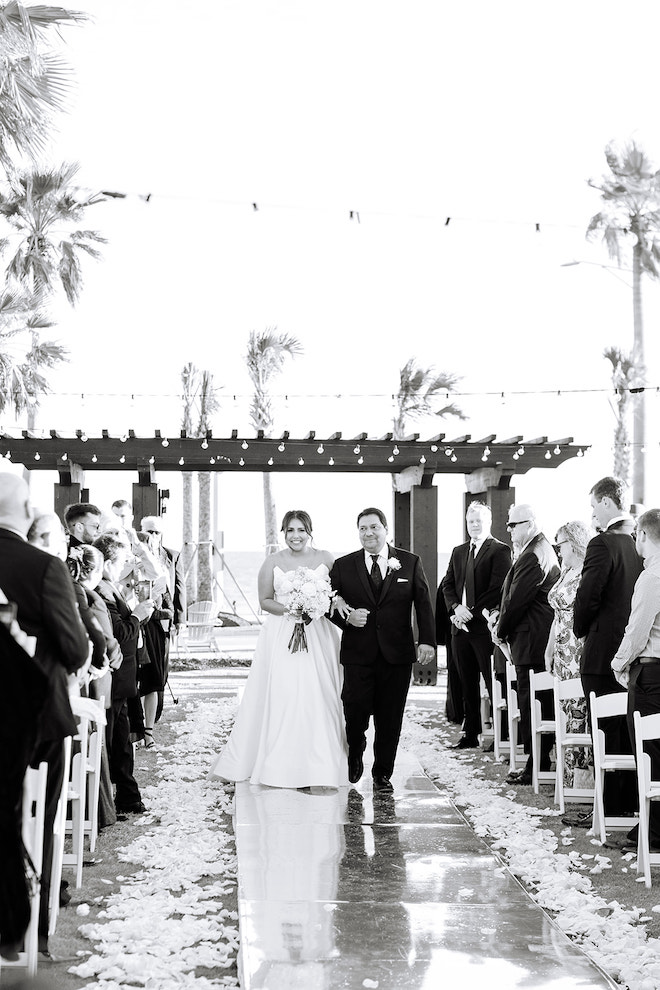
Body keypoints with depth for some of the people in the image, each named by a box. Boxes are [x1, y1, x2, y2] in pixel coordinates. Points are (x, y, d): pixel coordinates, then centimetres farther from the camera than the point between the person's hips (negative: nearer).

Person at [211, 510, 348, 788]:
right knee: (280, 698, -5)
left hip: (318, 637, 1)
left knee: (317, 699, -1)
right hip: (281, 637, -1)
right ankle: (280, 767, 4)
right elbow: (264, 600, 4)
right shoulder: (273, 562, 2)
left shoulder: (325, 559, 5)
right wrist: (287, 609, -13)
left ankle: (319, 768, 7)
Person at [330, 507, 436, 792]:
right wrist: (347, 617, -12)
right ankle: (355, 752, 27)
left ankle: (382, 773, 20)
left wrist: (427, 640, -9)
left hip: (397, 653, 0)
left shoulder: (410, 563, 5)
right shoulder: (343, 566, 5)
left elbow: (424, 604, 2)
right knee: (355, 712, -4)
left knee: (390, 719, 4)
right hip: (358, 653, 0)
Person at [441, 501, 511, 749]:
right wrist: (455, 607, -5)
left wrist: (472, 612, -14)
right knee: (467, 684, 11)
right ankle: (471, 734, 17)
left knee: (493, 683, -5)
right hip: (461, 627, 7)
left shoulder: (500, 550, -4)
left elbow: (497, 588, -12)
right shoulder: (458, 551, 18)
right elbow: (448, 584, 14)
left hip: (485, 626, -6)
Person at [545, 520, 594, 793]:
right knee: (567, 710, 9)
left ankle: (582, 771, -3)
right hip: (564, 653, 9)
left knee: (578, 711, -7)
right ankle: (569, 769, 13)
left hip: (581, 654, -9)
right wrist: (550, 649, 21)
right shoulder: (566, 573, 17)